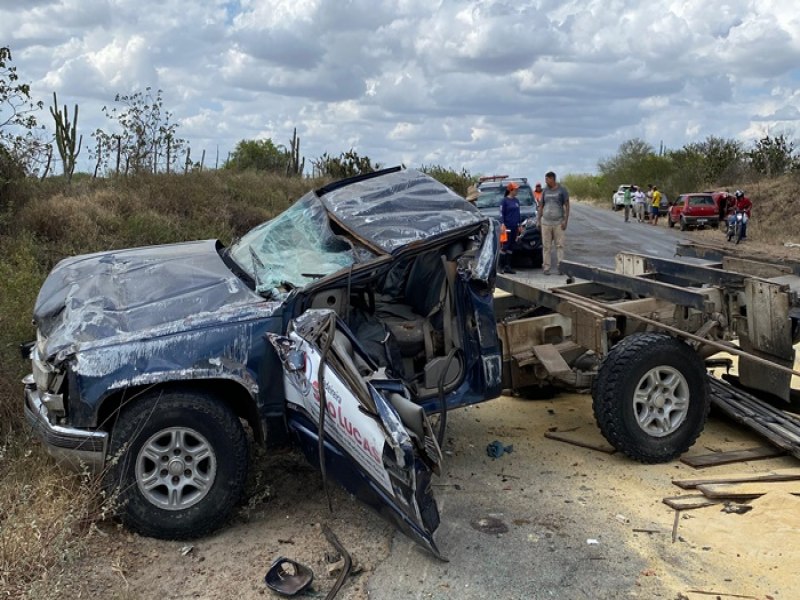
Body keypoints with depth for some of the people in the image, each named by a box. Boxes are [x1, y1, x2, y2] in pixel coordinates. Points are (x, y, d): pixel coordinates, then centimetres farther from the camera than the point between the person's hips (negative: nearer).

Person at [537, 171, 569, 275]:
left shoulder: (562, 190, 0)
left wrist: (565, 220, -9)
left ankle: (560, 267, -2)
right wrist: (538, 220, 9)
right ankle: (546, 268, 4)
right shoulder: (545, 191, 11)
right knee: (547, 246, 1)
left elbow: (567, 206, -1)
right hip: (546, 222, 3)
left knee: (560, 246, -4)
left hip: (558, 223, -3)